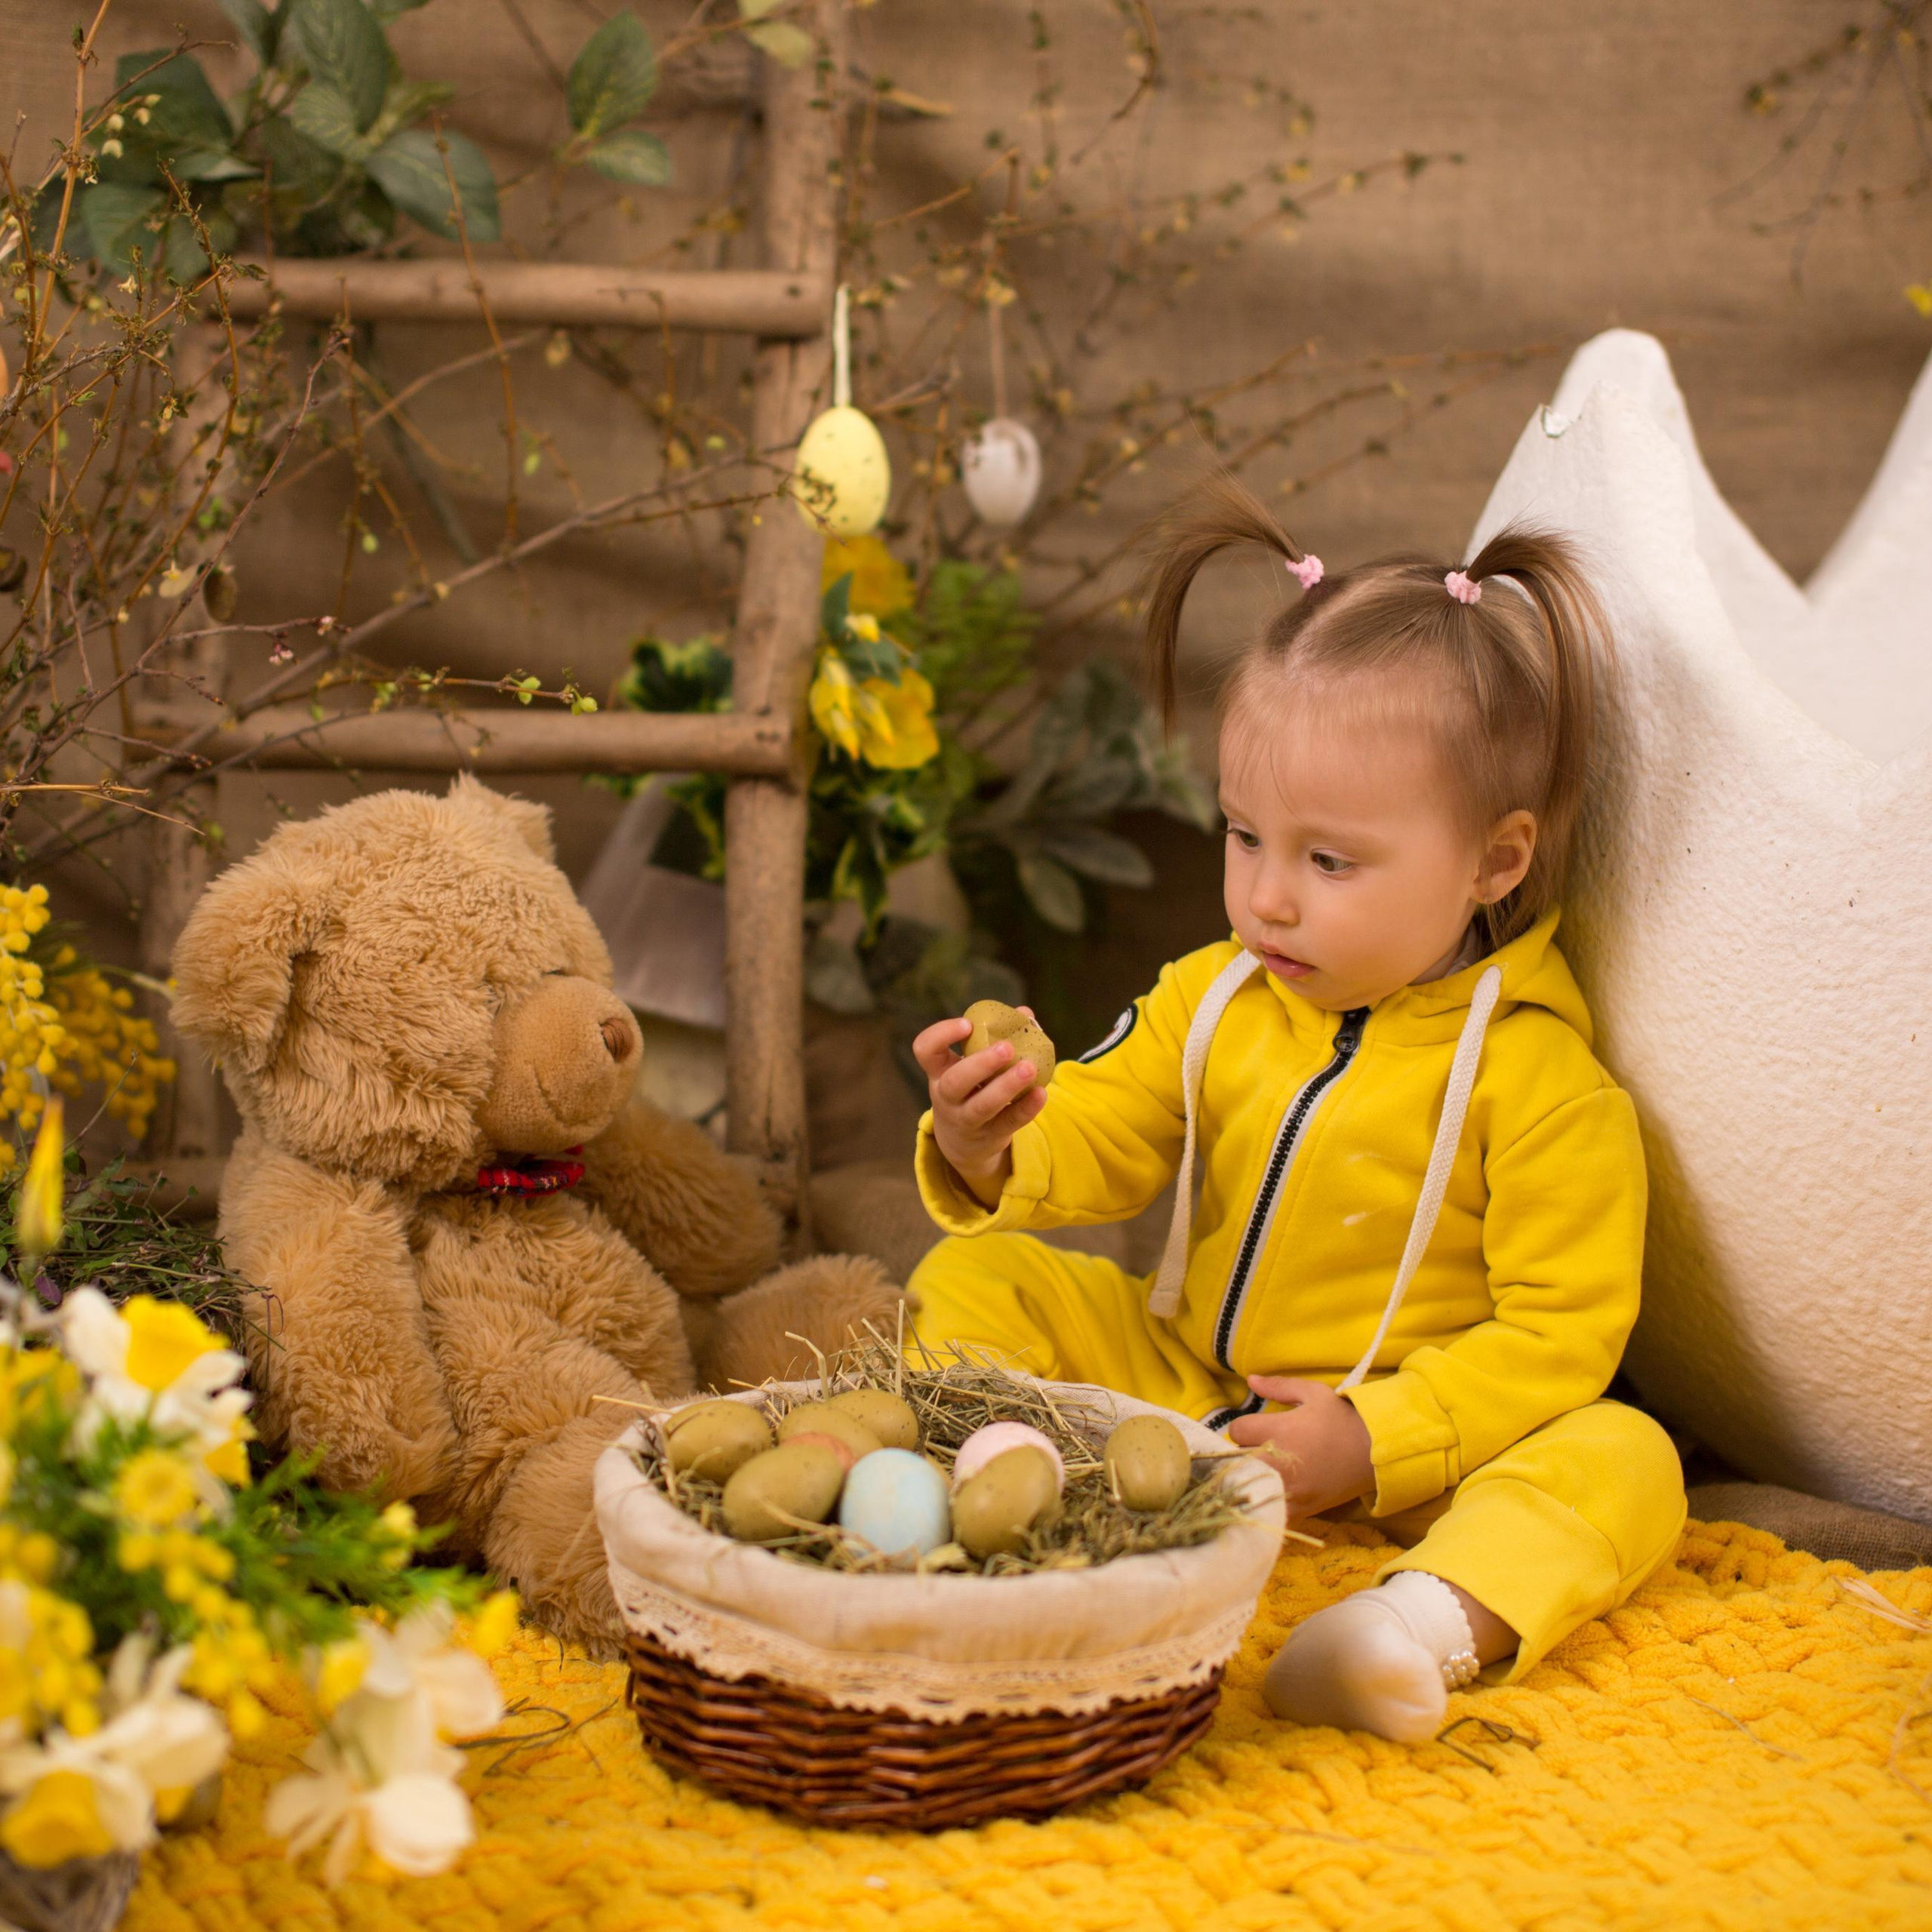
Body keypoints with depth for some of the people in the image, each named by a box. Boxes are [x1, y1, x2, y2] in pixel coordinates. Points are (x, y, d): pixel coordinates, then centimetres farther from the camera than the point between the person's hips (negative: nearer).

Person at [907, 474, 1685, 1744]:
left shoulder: (1539, 1077, -17)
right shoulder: (1213, 1000, 0)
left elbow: (1561, 1331, -17)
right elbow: (1099, 1145, -2)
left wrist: (1372, 1444, -25)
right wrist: (991, 1151, -26)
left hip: (1410, 1437, -4)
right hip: (1179, 1381, 5)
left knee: (1622, 1461, -31)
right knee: (971, 1281, -2)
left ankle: (1441, 1614, -56)